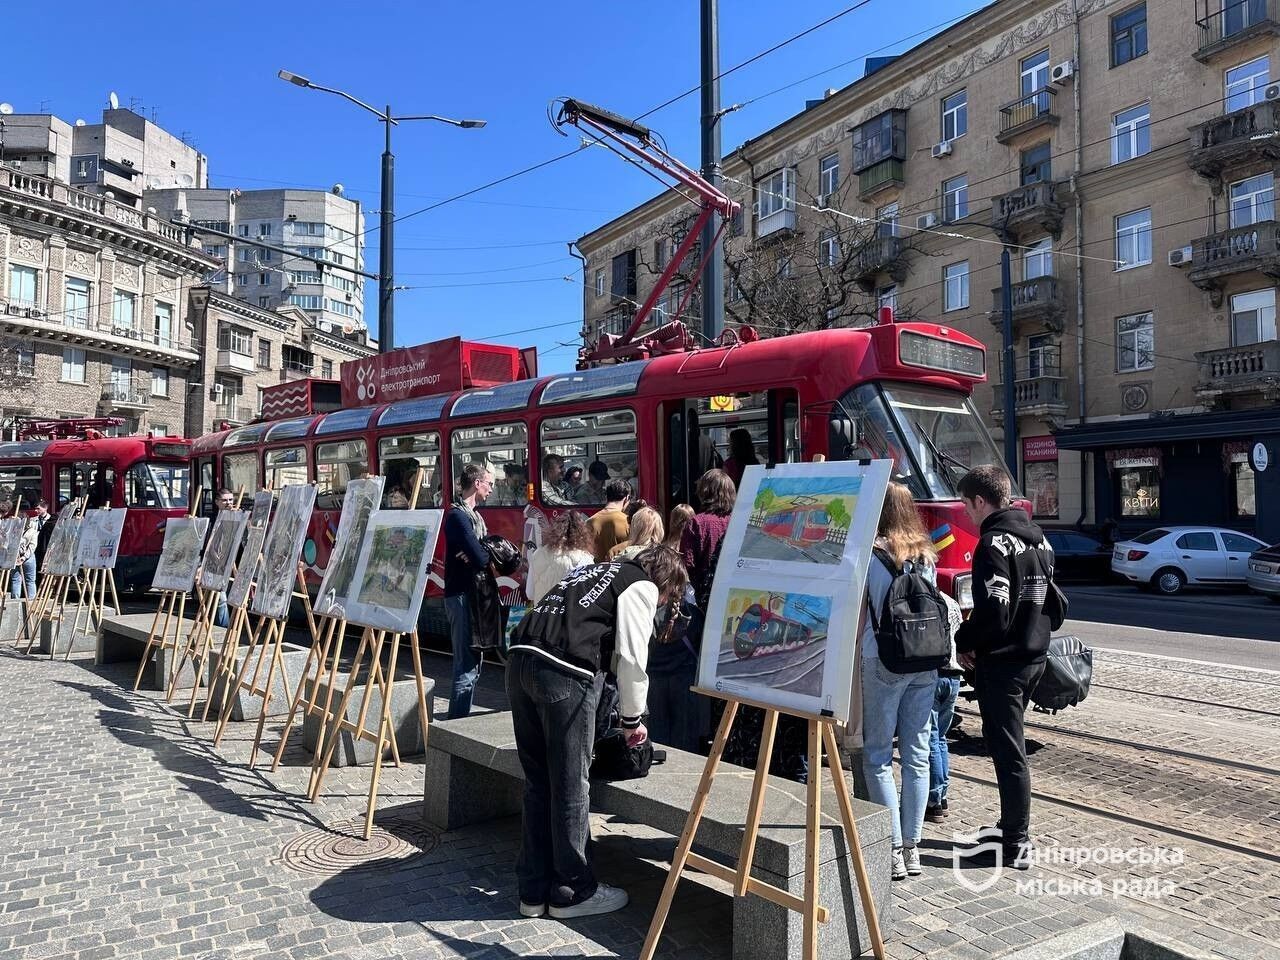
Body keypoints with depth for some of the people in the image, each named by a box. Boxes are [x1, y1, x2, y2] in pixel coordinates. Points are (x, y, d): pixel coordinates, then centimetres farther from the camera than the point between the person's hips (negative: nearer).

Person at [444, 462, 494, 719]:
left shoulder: (475, 515, 16)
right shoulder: (458, 516, -15)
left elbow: (491, 549, 7)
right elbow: (481, 559, -23)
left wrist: (479, 553, -13)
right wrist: (488, 553, -2)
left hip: (475, 593, 10)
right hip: (461, 595, -10)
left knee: (473, 663, 17)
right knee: (466, 667, -9)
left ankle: (462, 719, 28)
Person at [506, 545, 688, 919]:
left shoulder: (596, 571, 30)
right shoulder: (643, 586, 7)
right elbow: (631, 657, -1)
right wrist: (632, 719, 13)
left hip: (519, 659, 8)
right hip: (565, 672, -8)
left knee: (537, 785, 16)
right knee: (571, 787, 5)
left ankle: (534, 891, 25)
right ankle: (573, 892, 18)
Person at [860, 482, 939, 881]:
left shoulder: (869, 554, -8)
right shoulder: (926, 555, 8)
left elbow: (860, 616, -7)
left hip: (883, 661, -5)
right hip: (926, 661, 5)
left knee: (878, 756, 3)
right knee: (917, 754, 10)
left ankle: (893, 849, 1)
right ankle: (912, 847, 16)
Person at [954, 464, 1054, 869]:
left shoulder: (994, 543, -19)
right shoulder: (1037, 537, 10)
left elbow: (992, 611, -24)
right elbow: (1049, 597, 17)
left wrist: (964, 642, -9)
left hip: (1001, 661, -9)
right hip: (1033, 655, 9)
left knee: (1007, 751, -1)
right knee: (1010, 744, 20)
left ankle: (1017, 846, 7)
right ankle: (1012, 826, 31)